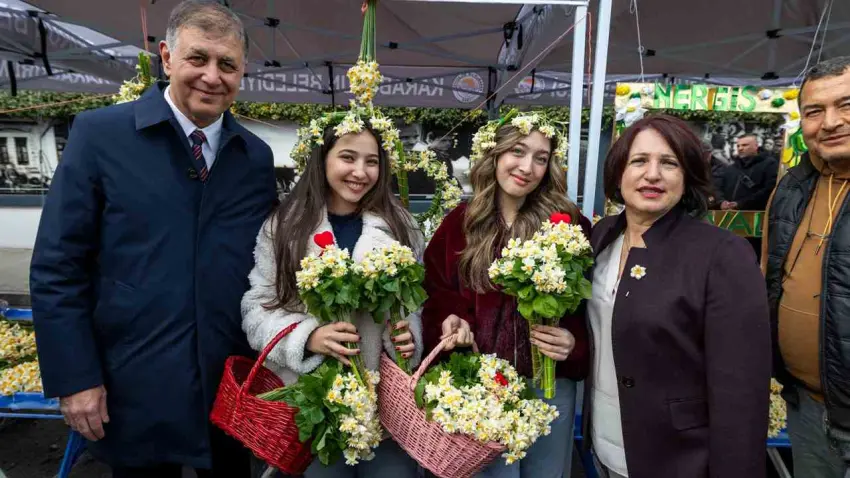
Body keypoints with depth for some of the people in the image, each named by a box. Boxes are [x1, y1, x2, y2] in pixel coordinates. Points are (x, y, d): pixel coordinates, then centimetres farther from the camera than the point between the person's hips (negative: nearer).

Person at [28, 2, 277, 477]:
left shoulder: (257, 157, 3)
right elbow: (57, 267, -7)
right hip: (135, 391, -2)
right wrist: (75, 378, -9)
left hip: (234, 389, 3)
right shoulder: (99, 133, -7)